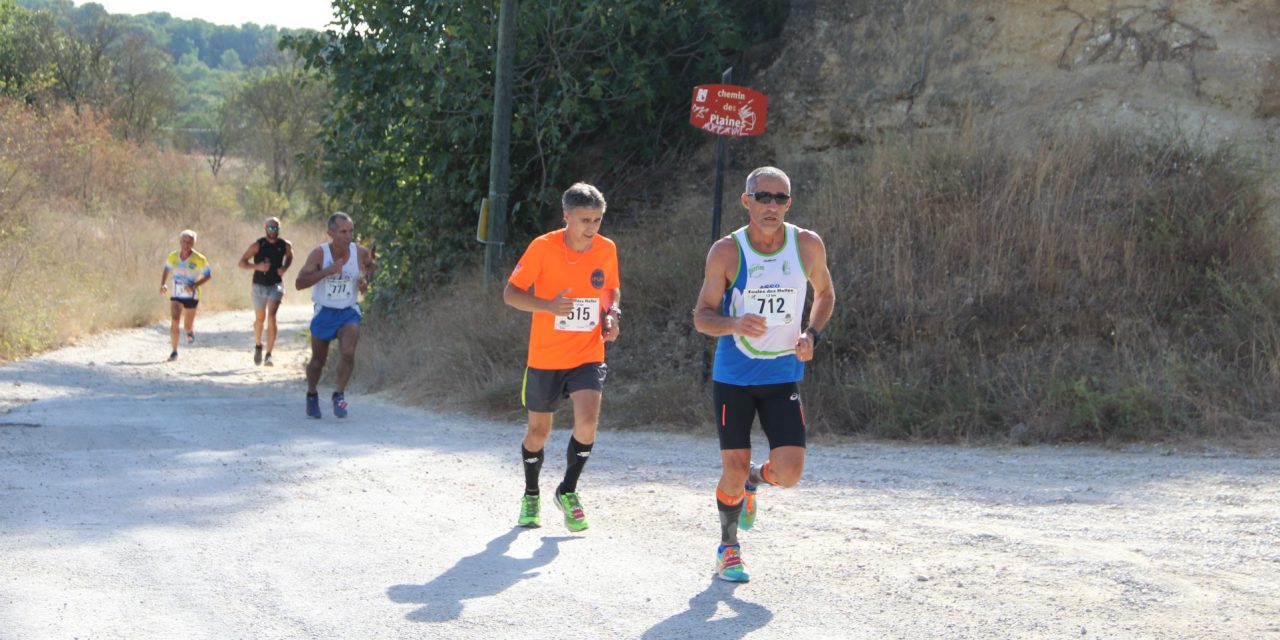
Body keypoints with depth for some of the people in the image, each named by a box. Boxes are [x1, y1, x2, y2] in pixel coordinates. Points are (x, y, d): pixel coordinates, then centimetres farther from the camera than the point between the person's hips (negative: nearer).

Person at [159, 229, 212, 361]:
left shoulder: (199, 259, -13)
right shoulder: (173, 257, -4)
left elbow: (208, 275, -3)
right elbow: (166, 271, 13)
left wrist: (195, 285, -18)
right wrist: (163, 284, -7)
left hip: (191, 296, -1)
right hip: (176, 296, 1)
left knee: (188, 326, 7)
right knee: (174, 321, -18)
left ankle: (191, 330, 47)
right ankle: (174, 351, -11)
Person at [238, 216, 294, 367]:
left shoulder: (285, 245, -5)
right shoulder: (258, 245, -11)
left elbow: (289, 256, 18)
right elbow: (242, 262, -11)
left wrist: (285, 268, -3)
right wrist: (257, 266, -29)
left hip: (276, 285, -1)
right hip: (259, 285, 1)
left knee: (271, 316, -19)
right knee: (260, 319, 15)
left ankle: (268, 355, -18)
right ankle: (258, 346, 44)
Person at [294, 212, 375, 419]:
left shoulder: (360, 253, -11)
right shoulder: (319, 254, -19)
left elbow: (372, 267, 13)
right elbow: (299, 283, -26)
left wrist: (365, 281, -8)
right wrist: (327, 271, -35)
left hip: (349, 311, 1)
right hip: (324, 312, -1)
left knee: (349, 352, -23)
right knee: (318, 360, 12)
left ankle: (339, 395, -7)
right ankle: (312, 395, 37)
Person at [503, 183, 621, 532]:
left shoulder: (607, 249, -1)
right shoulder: (543, 247, -12)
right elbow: (510, 293, -10)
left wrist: (612, 314, -4)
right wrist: (548, 305, -26)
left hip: (588, 356, 2)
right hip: (545, 358, -1)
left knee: (587, 420, -20)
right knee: (538, 431, 10)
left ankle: (568, 491, 2)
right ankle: (531, 496, 36)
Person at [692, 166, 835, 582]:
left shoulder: (808, 246, -4)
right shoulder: (726, 252, -10)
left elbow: (825, 293, 14)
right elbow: (701, 316, -5)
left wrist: (811, 334, -5)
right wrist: (734, 324, -27)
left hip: (783, 376, 2)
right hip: (733, 376, -1)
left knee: (788, 474, -9)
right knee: (733, 469, 1)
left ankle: (754, 479, 28)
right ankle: (728, 547, 27)